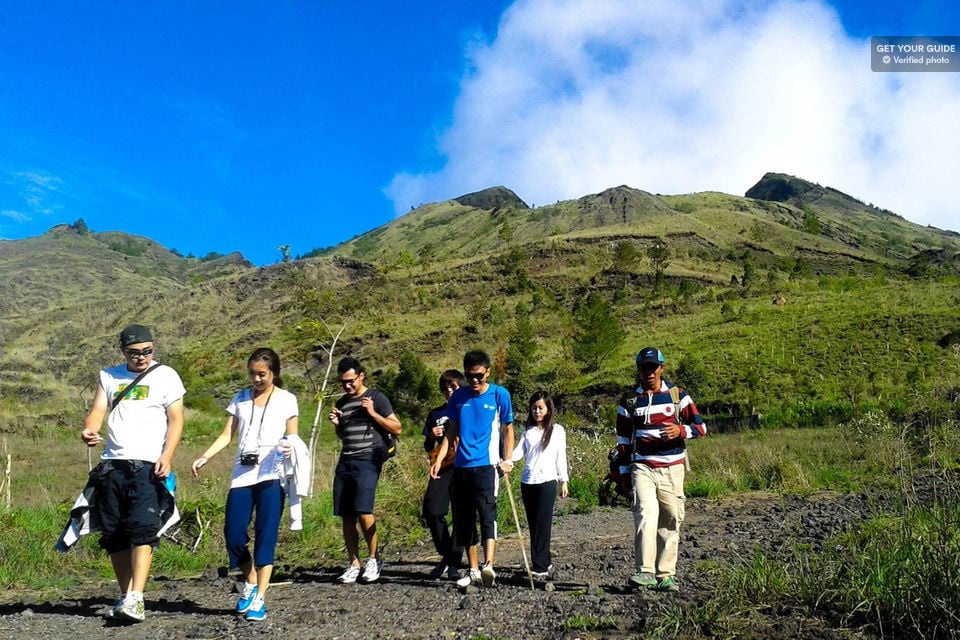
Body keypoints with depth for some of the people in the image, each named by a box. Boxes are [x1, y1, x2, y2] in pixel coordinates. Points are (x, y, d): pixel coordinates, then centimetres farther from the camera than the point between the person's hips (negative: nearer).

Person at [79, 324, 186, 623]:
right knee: (113, 534, 7)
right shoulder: (109, 376, 15)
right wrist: (89, 430, -15)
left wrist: (167, 456, -13)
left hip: (147, 464, -5)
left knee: (142, 530, -16)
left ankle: (135, 599, -18)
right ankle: (125, 596, 16)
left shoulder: (166, 376, 4)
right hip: (112, 463, 5)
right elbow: (98, 410, 9)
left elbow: (176, 419, 0)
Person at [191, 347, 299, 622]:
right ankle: (250, 583, 23)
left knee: (266, 535, -6)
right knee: (233, 534, -1)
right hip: (242, 475, 3)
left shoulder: (287, 399, 6)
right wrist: (205, 456, -4)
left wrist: (289, 447, -18)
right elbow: (227, 435, 11)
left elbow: (293, 437, 5)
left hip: (271, 476, -3)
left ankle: (259, 599, -1)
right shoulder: (240, 398, 14)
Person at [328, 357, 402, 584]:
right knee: (346, 515, 1)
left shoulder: (376, 398, 1)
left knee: (363, 509, -17)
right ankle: (354, 564, 10)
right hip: (345, 461, 6)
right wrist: (336, 424, 8)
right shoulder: (342, 402, 18)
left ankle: (373, 559, -1)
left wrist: (372, 413, -11)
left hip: (368, 460, -6)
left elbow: (396, 429, -1)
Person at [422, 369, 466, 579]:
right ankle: (446, 555, 11)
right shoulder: (435, 414, 17)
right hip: (441, 469, 3)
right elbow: (428, 448, 19)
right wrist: (432, 437, -1)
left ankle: (454, 563, 7)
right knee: (432, 512, -9)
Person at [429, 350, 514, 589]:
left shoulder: (499, 394, -1)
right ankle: (473, 570, 18)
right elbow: (452, 431, 13)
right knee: (464, 519, 8)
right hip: (461, 466, 5)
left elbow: (507, 428, 4)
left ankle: (488, 566, -26)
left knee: (487, 512, -19)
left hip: (486, 465, -4)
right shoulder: (458, 396, 8)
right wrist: (439, 460, 4)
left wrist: (508, 460, -7)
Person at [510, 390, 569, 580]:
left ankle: (540, 567, -6)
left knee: (542, 524, -7)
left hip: (547, 481, -4)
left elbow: (561, 456, 6)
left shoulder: (557, 430, 5)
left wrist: (563, 480, 4)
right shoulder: (528, 431, 13)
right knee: (533, 525, 7)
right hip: (527, 482, 4)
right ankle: (545, 564, 16)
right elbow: (519, 452, 2)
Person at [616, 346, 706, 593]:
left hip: (672, 468, 1)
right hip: (642, 467, -1)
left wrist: (681, 430, -16)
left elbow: (700, 426, 5)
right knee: (646, 513, -19)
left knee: (670, 521, 2)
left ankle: (666, 575, 11)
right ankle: (645, 572, -22)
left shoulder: (678, 395, 5)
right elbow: (623, 437, 15)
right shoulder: (629, 400, 8)